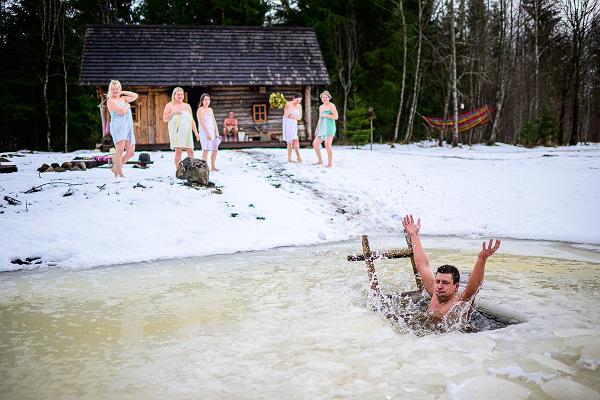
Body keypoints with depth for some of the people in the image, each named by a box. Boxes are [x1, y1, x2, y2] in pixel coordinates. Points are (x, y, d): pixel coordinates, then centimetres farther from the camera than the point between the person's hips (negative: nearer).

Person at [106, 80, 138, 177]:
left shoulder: (123, 98, 21)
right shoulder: (110, 101, 0)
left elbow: (135, 96, 20)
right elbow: (121, 111, -12)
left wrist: (123, 92, 16)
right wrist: (128, 106, 5)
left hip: (128, 127, 7)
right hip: (118, 126, -7)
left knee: (131, 152, 3)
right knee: (120, 150, -17)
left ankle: (115, 168, 17)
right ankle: (120, 174, -14)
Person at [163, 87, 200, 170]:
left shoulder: (187, 106, 18)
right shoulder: (170, 105, 8)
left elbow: (192, 120, 19)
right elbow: (165, 119, 1)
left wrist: (196, 132, 13)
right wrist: (173, 113, -13)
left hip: (187, 132, 4)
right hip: (176, 131, -4)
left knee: (190, 151, -3)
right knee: (178, 151, -11)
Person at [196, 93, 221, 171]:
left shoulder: (210, 110, 17)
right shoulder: (200, 110, -6)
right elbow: (202, 123, -15)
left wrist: (216, 132, 7)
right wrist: (208, 133, -21)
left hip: (212, 132, 8)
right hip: (205, 132, -8)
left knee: (215, 149, 10)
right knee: (206, 149, -14)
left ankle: (213, 166, 20)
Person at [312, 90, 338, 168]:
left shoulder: (331, 105, -3)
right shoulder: (321, 107, 20)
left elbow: (336, 117, -12)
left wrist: (325, 115, -11)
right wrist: (316, 129, 21)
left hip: (330, 128, -8)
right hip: (322, 129, 8)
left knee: (327, 145, -19)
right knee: (315, 144, 5)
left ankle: (330, 163, -10)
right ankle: (320, 161, 18)